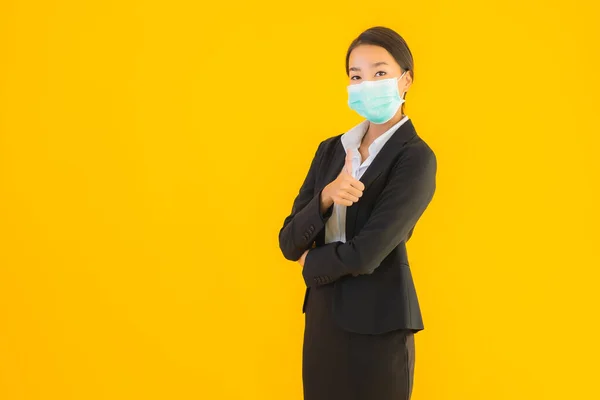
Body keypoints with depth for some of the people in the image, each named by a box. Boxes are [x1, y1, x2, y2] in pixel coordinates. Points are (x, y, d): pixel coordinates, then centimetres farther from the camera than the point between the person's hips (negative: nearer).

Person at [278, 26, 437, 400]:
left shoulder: (415, 158, -13)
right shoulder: (330, 149, 7)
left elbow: (365, 254, -20)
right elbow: (288, 242, 1)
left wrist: (313, 262, -1)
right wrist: (325, 197, -17)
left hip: (377, 328, -5)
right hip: (322, 319, 6)